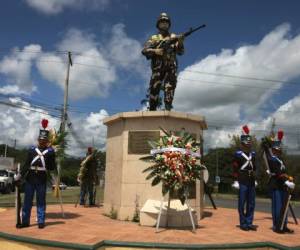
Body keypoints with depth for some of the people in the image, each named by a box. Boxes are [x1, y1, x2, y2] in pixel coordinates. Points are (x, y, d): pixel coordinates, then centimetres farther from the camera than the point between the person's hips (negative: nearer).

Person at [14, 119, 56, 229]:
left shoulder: (50, 151, 2)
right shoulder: (32, 149, 8)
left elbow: (52, 167, 4)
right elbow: (26, 164, 5)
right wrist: (20, 175, -3)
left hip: (42, 179, -2)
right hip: (30, 178, 2)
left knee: (41, 201, 6)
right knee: (27, 200, 9)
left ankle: (41, 222, 15)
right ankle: (25, 221, 21)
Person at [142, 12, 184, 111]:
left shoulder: (174, 37, 18)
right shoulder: (154, 38, 16)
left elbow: (180, 52, 7)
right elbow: (144, 51, 5)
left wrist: (180, 43, -13)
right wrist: (155, 51, -13)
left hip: (171, 67, 1)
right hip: (158, 68, 0)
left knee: (170, 88, -9)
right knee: (154, 89, -5)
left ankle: (168, 109, -11)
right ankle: (152, 110, 0)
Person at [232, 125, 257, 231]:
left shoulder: (253, 154, 12)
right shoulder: (238, 154, -7)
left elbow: (254, 167, 19)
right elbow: (235, 169, -9)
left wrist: (255, 179, 18)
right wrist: (236, 181, -13)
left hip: (251, 181, 6)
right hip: (242, 182, -6)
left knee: (251, 203, 10)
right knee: (242, 203, 2)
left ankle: (249, 223, 20)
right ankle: (243, 224, 12)